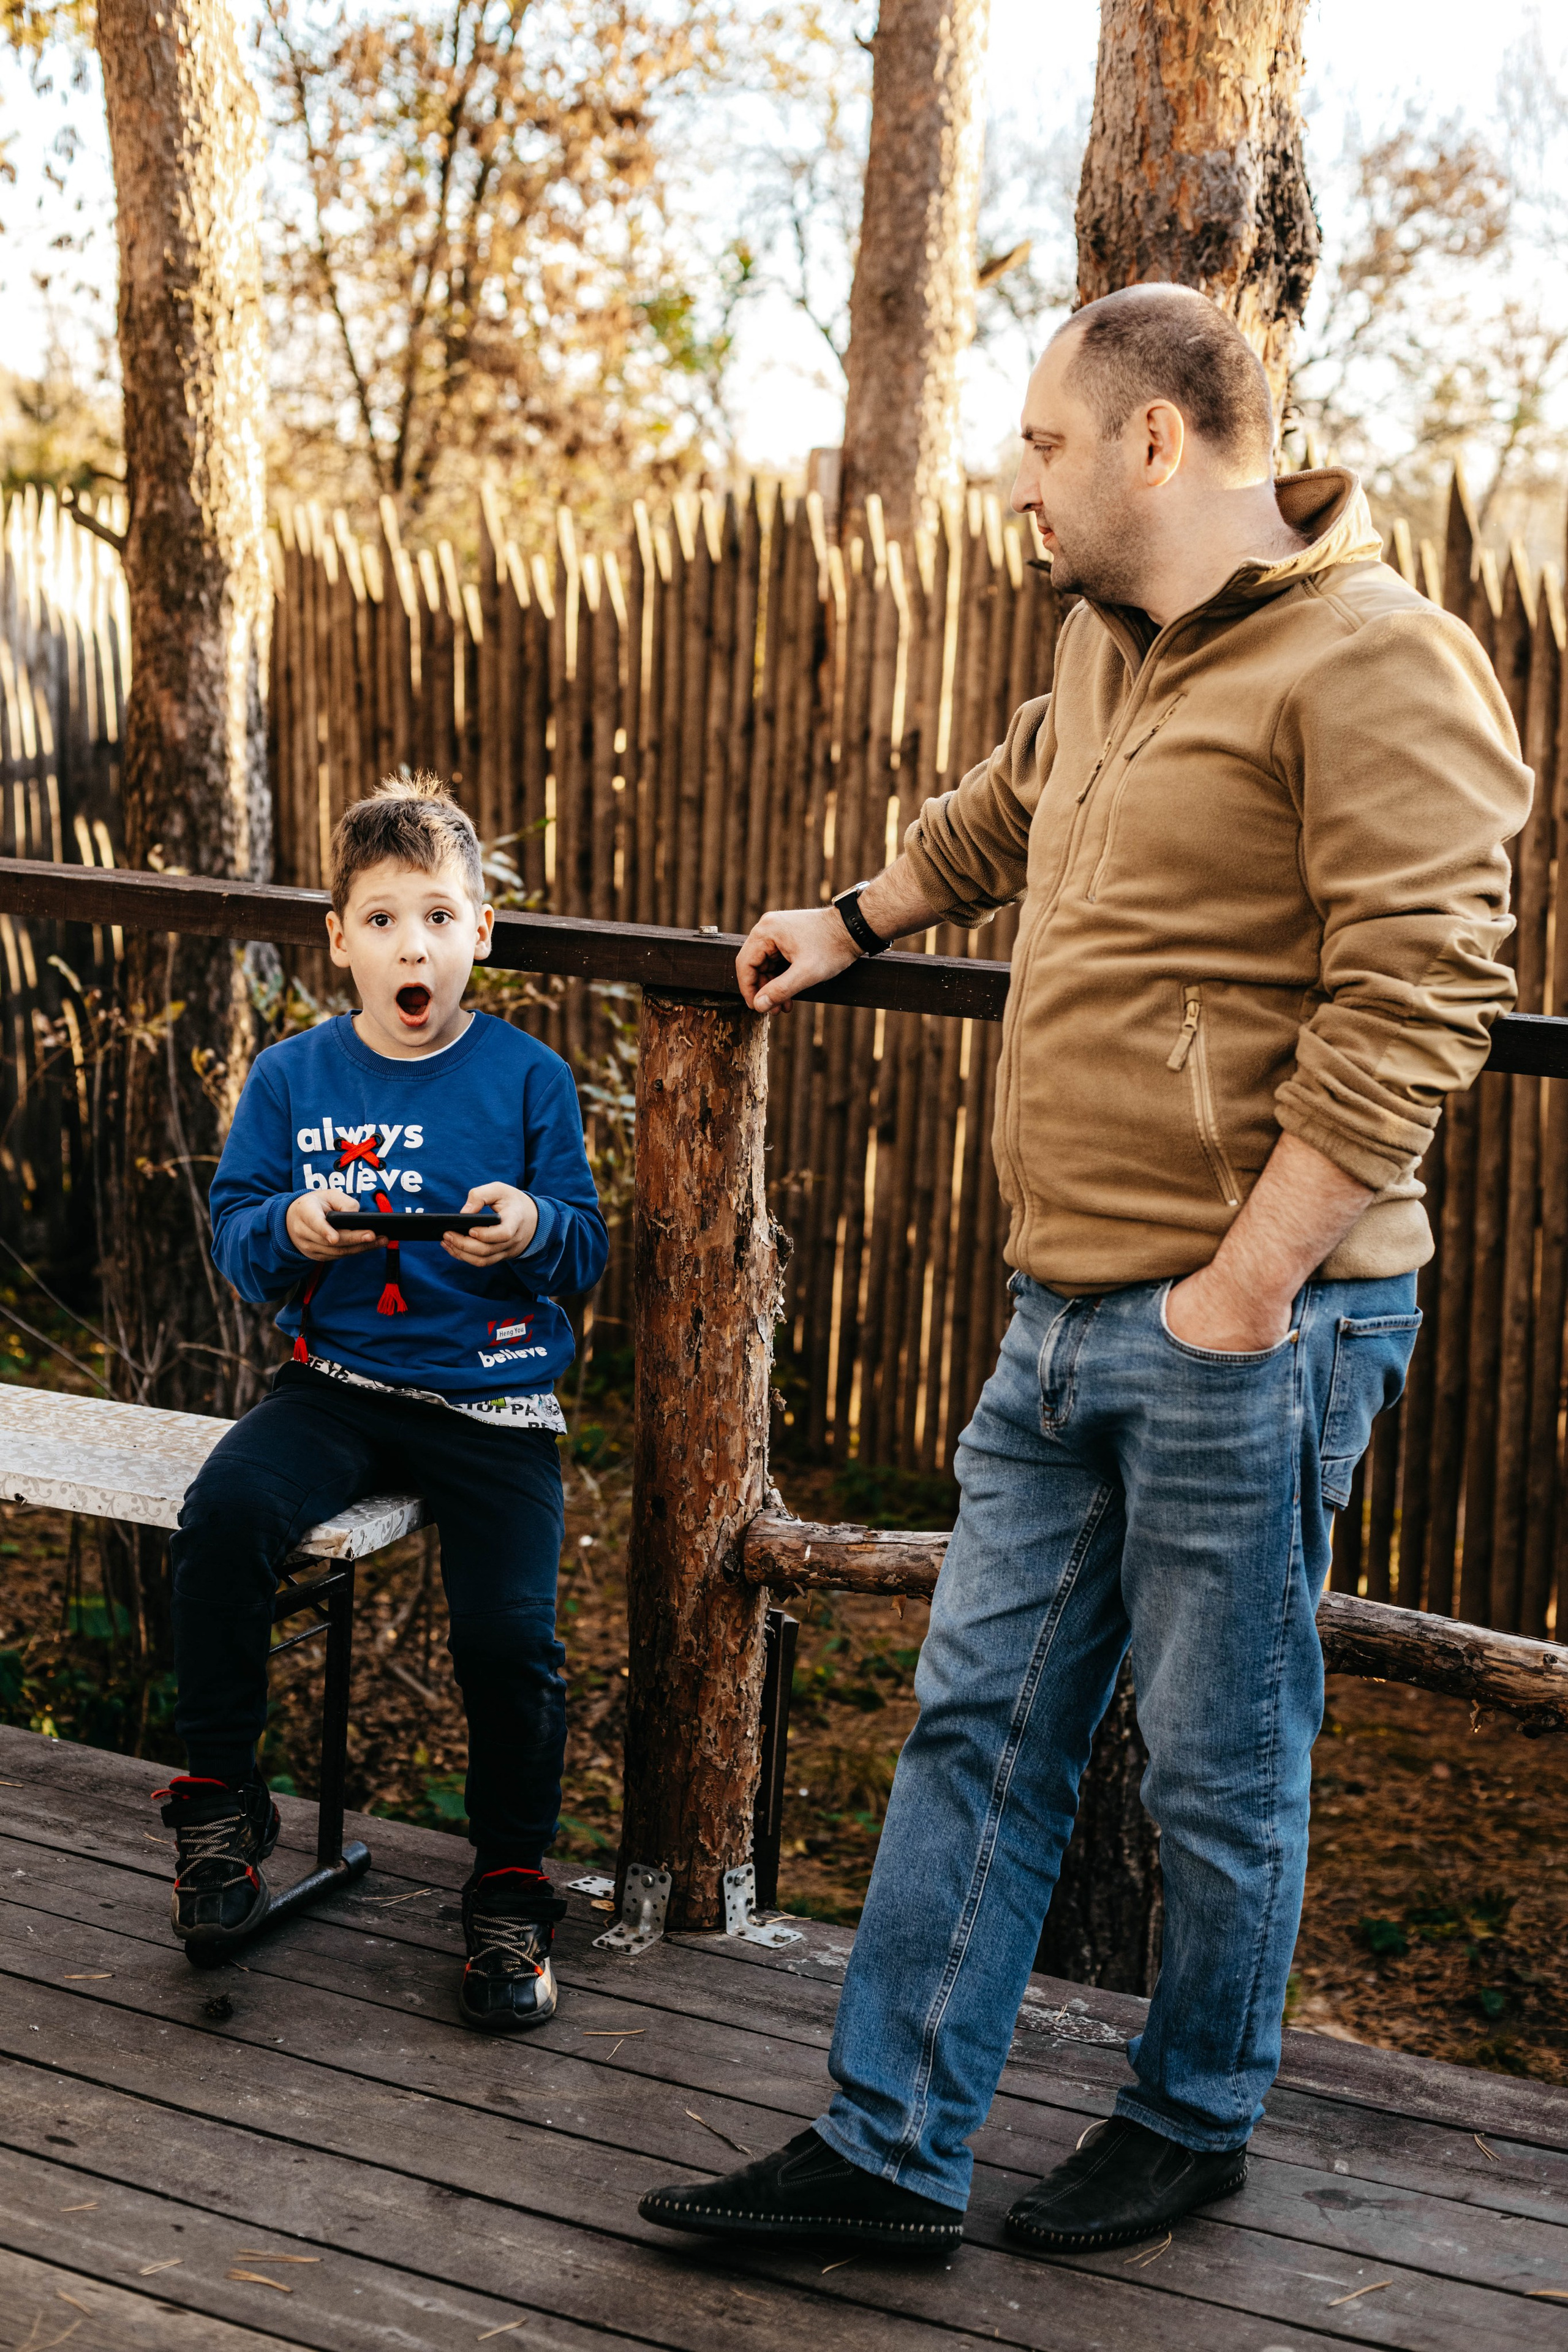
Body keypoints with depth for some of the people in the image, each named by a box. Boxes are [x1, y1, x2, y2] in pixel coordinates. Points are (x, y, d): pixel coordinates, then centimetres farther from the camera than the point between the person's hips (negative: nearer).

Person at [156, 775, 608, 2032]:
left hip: (494, 1397, -1)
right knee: (224, 1511, -26)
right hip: (338, 1379, 2)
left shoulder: (528, 1078, 1)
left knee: (510, 1632, -16)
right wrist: (289, 1230, -19)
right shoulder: (292, 1077, 5)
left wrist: (534, 1228, -21)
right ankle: (220, 1804, -6)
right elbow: (233, 1232, 4)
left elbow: (586, 1251, 1)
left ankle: (512, 1890, 9)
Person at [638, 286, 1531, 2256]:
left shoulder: (1372, 658, -13)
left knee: (1220, 1765, 8)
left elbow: (1412, 1005, -20)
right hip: (1062, 1316, 8)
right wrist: (854, 923, 48)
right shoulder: (1105, 649, 16)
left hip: (1244, 1329, -8)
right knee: (980, 1726, 11)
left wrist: (1244, 1286, -20)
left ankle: (1191, 2126, 29)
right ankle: (888, 2150, 20)